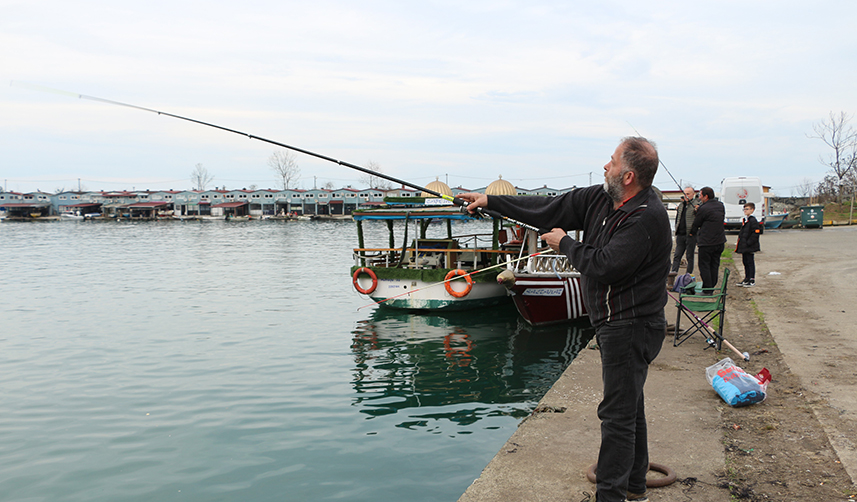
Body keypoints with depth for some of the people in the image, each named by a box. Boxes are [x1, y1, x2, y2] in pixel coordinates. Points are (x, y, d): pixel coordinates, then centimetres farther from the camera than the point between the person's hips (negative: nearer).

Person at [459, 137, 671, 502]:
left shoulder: (646, 217, -24)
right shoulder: (601, 199, 4)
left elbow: (603, 266, -28)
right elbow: (550, 210, 7)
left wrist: (566, 244, -10)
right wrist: (490, 201, 7)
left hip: (631, 327, -10)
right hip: (617, 324, 10)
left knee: (617, 413, -4)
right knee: (628, 405, 20)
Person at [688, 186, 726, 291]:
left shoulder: (703, 208, -16)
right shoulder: (720, 205, 7)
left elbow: (696, 224, -4)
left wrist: (692, 233, 17)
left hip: (706, 242, -7)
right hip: (720, 241, 8)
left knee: (704, 265, 0)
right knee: (714, 265, 15)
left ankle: (707, 289, 0)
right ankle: (712, 286, 22)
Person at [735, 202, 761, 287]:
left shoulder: (753, 220, -12)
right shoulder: (745, 220, 16)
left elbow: (756, 233, -18)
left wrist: (748, 243, -20)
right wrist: (740, 243, 16)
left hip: (750, 247, -9)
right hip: (744, 247, 9)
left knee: (750, 263, -3)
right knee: (745, 262, 14)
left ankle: (752, 281, 2)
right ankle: (747, 279, 23)